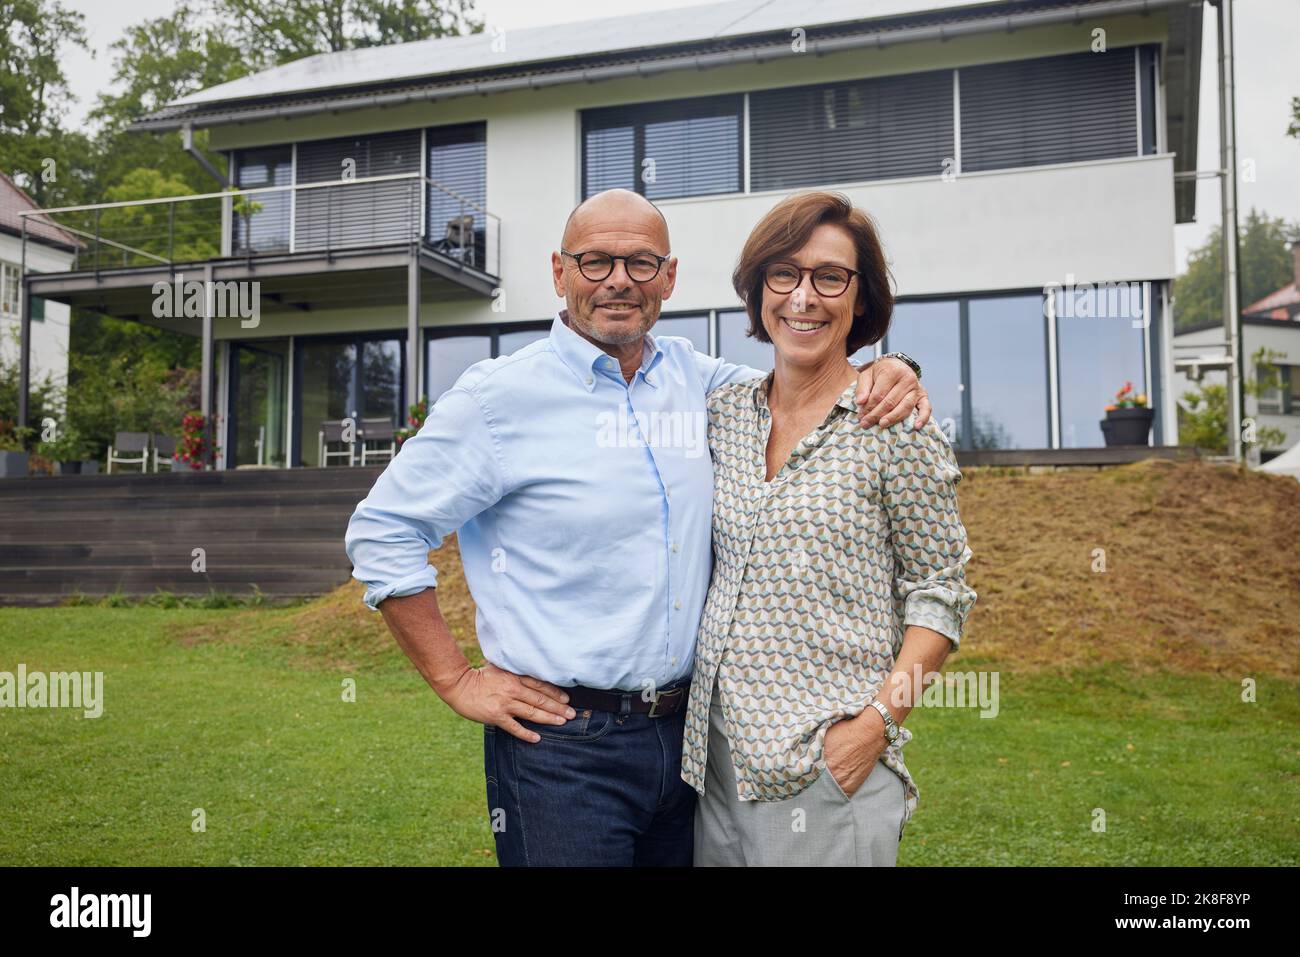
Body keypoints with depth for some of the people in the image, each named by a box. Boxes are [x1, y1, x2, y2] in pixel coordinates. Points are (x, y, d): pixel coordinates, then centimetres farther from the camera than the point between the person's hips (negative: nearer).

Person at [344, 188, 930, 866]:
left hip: (685, 734, 5)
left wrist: (883, 372, -4)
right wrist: (457, 682, -7)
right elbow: (381, 532, -5)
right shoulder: (501, 395, -8)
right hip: (560, 745, -5)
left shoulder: (692, 378, 5)